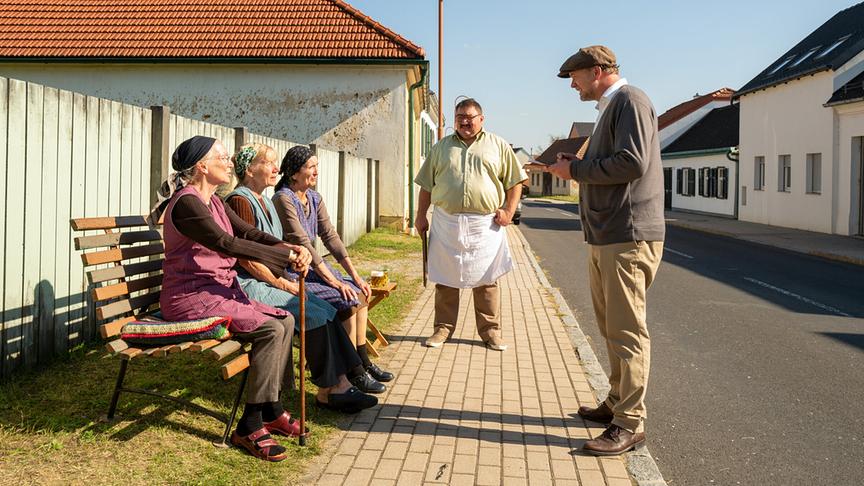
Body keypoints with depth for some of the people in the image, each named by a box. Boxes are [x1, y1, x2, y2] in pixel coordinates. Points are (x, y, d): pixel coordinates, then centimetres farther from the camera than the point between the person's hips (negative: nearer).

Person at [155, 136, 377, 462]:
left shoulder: (212, 201, 16)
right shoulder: (186, 202, -16)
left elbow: (249, 232, 7)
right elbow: (227, 243, -27)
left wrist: (293, 249, -11)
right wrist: (287, 257, -26)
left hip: (219, 290, 10)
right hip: (191, 297, -10)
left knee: (285, 321, -1)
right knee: (270, 329, -22)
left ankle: (270, 410, 7)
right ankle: (249, 428, -13)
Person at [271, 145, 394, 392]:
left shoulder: (314, 198, 9)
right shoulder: (283, 199, -17)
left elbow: (331, 237, 4)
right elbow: (302, 243, -23)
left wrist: (355, 276, -5)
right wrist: (334, 281, -25)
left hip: (312, 266, 9)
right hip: (292, 272, -9)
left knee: (360, 291, -1)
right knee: (348, 300, -21)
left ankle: (363, 361, 8)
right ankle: (354, 372, -10)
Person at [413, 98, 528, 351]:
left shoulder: (498, 145, 8)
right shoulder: (441, 147, 12)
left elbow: (514, 181, 7)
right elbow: (427, 184, 13)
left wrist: (508, 211, -4)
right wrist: (421, 216, 7)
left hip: (486, 224, -1)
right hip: (446, 223, 2)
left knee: (486, 280, 5)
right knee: (445, 280, 7)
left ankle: (490, 331, 15)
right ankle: (443, 328, 18)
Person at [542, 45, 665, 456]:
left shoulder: (630, 101, -9)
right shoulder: (609, 108, 20)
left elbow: (632, 162, -22)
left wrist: (576, 170, -12)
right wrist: (576, 165, 8)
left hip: (628, 237, -10)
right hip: (605, 236, 10)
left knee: (626, 331, -6)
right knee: (612, 327, 17)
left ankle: (630, 424, 1)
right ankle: (617, 403, 29)